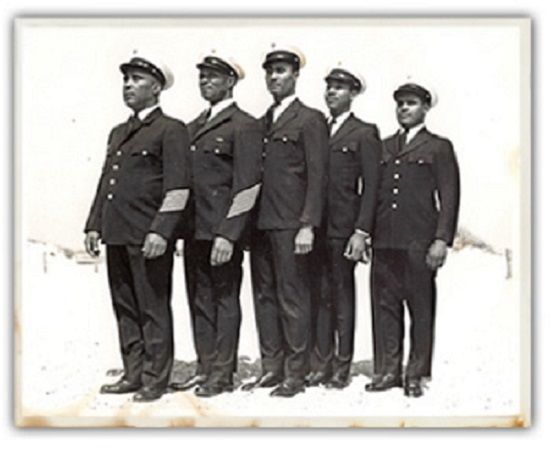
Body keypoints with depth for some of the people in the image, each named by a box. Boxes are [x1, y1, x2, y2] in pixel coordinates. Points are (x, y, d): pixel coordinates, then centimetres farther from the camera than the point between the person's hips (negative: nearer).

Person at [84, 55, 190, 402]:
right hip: (117, 235, 8)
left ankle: (155, 379, 5)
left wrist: (160, 231, -19)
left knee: (153, 309, -2)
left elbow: (178, 188, -11)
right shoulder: (118, 133, 22)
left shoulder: (171, 130, -3)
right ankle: (133, 374, 19)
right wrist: (94, 225, 15)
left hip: (148, 237, -8)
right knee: (125, 308, 11)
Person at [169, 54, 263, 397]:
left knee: (225, 298, 0)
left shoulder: (244, 125, -6)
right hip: (196, 228, 7)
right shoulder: (194, 127, 18)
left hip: (223, 230, -7)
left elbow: (247, 185, -13)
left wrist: (228, 234, -19)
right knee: (200, 300, 11)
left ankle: (223, 374, 7)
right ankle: (205, 368, 20)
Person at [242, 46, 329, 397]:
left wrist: (307, 226, -14)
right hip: (261, 223, 7)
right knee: (265, 297, 9)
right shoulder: (262, 122, 18)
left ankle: (295, 374, 3)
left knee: (292, 298, -3)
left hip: (290, 224, -7)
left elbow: (317, 177, -8)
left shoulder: (310, 120, -2)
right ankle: (271, 368, 17)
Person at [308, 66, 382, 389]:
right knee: (320, 298, 6)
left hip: (343, 229, -5)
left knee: (343, 298, 1)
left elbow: (371, 188, -5)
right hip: (317, 228, 5)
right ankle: (320, 366, 12)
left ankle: (341, 368, 8)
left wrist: (361, 232, -12)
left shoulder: (365, 134, 0)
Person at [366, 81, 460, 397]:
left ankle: (416, 375, 7)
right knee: (385, 306, 4)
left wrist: (442, 240, -10)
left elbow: (449, 197, 0)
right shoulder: (383, 148, 19)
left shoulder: (439, 147, 6)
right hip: (384, 241, 4)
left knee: (421, 308, 0)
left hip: (419, 242, -4)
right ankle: (387, 371, 11)